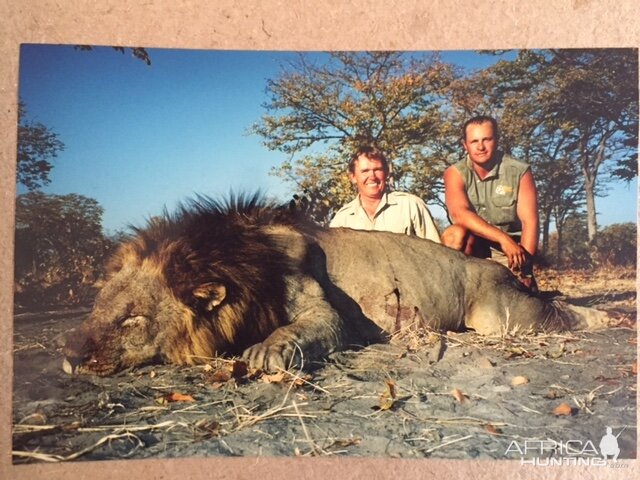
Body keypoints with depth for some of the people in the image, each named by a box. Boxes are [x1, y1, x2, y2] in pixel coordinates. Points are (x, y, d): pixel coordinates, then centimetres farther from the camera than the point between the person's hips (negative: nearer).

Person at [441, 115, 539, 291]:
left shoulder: (520, 172, -7)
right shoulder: (455, 173, -7)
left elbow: (530, 222, -14)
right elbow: (460, 214, -24)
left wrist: (524, 267, -25)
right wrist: (502, 238, -34)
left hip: (511, 250, 0)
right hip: (471, 247, 0)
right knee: (456, 233, -31)